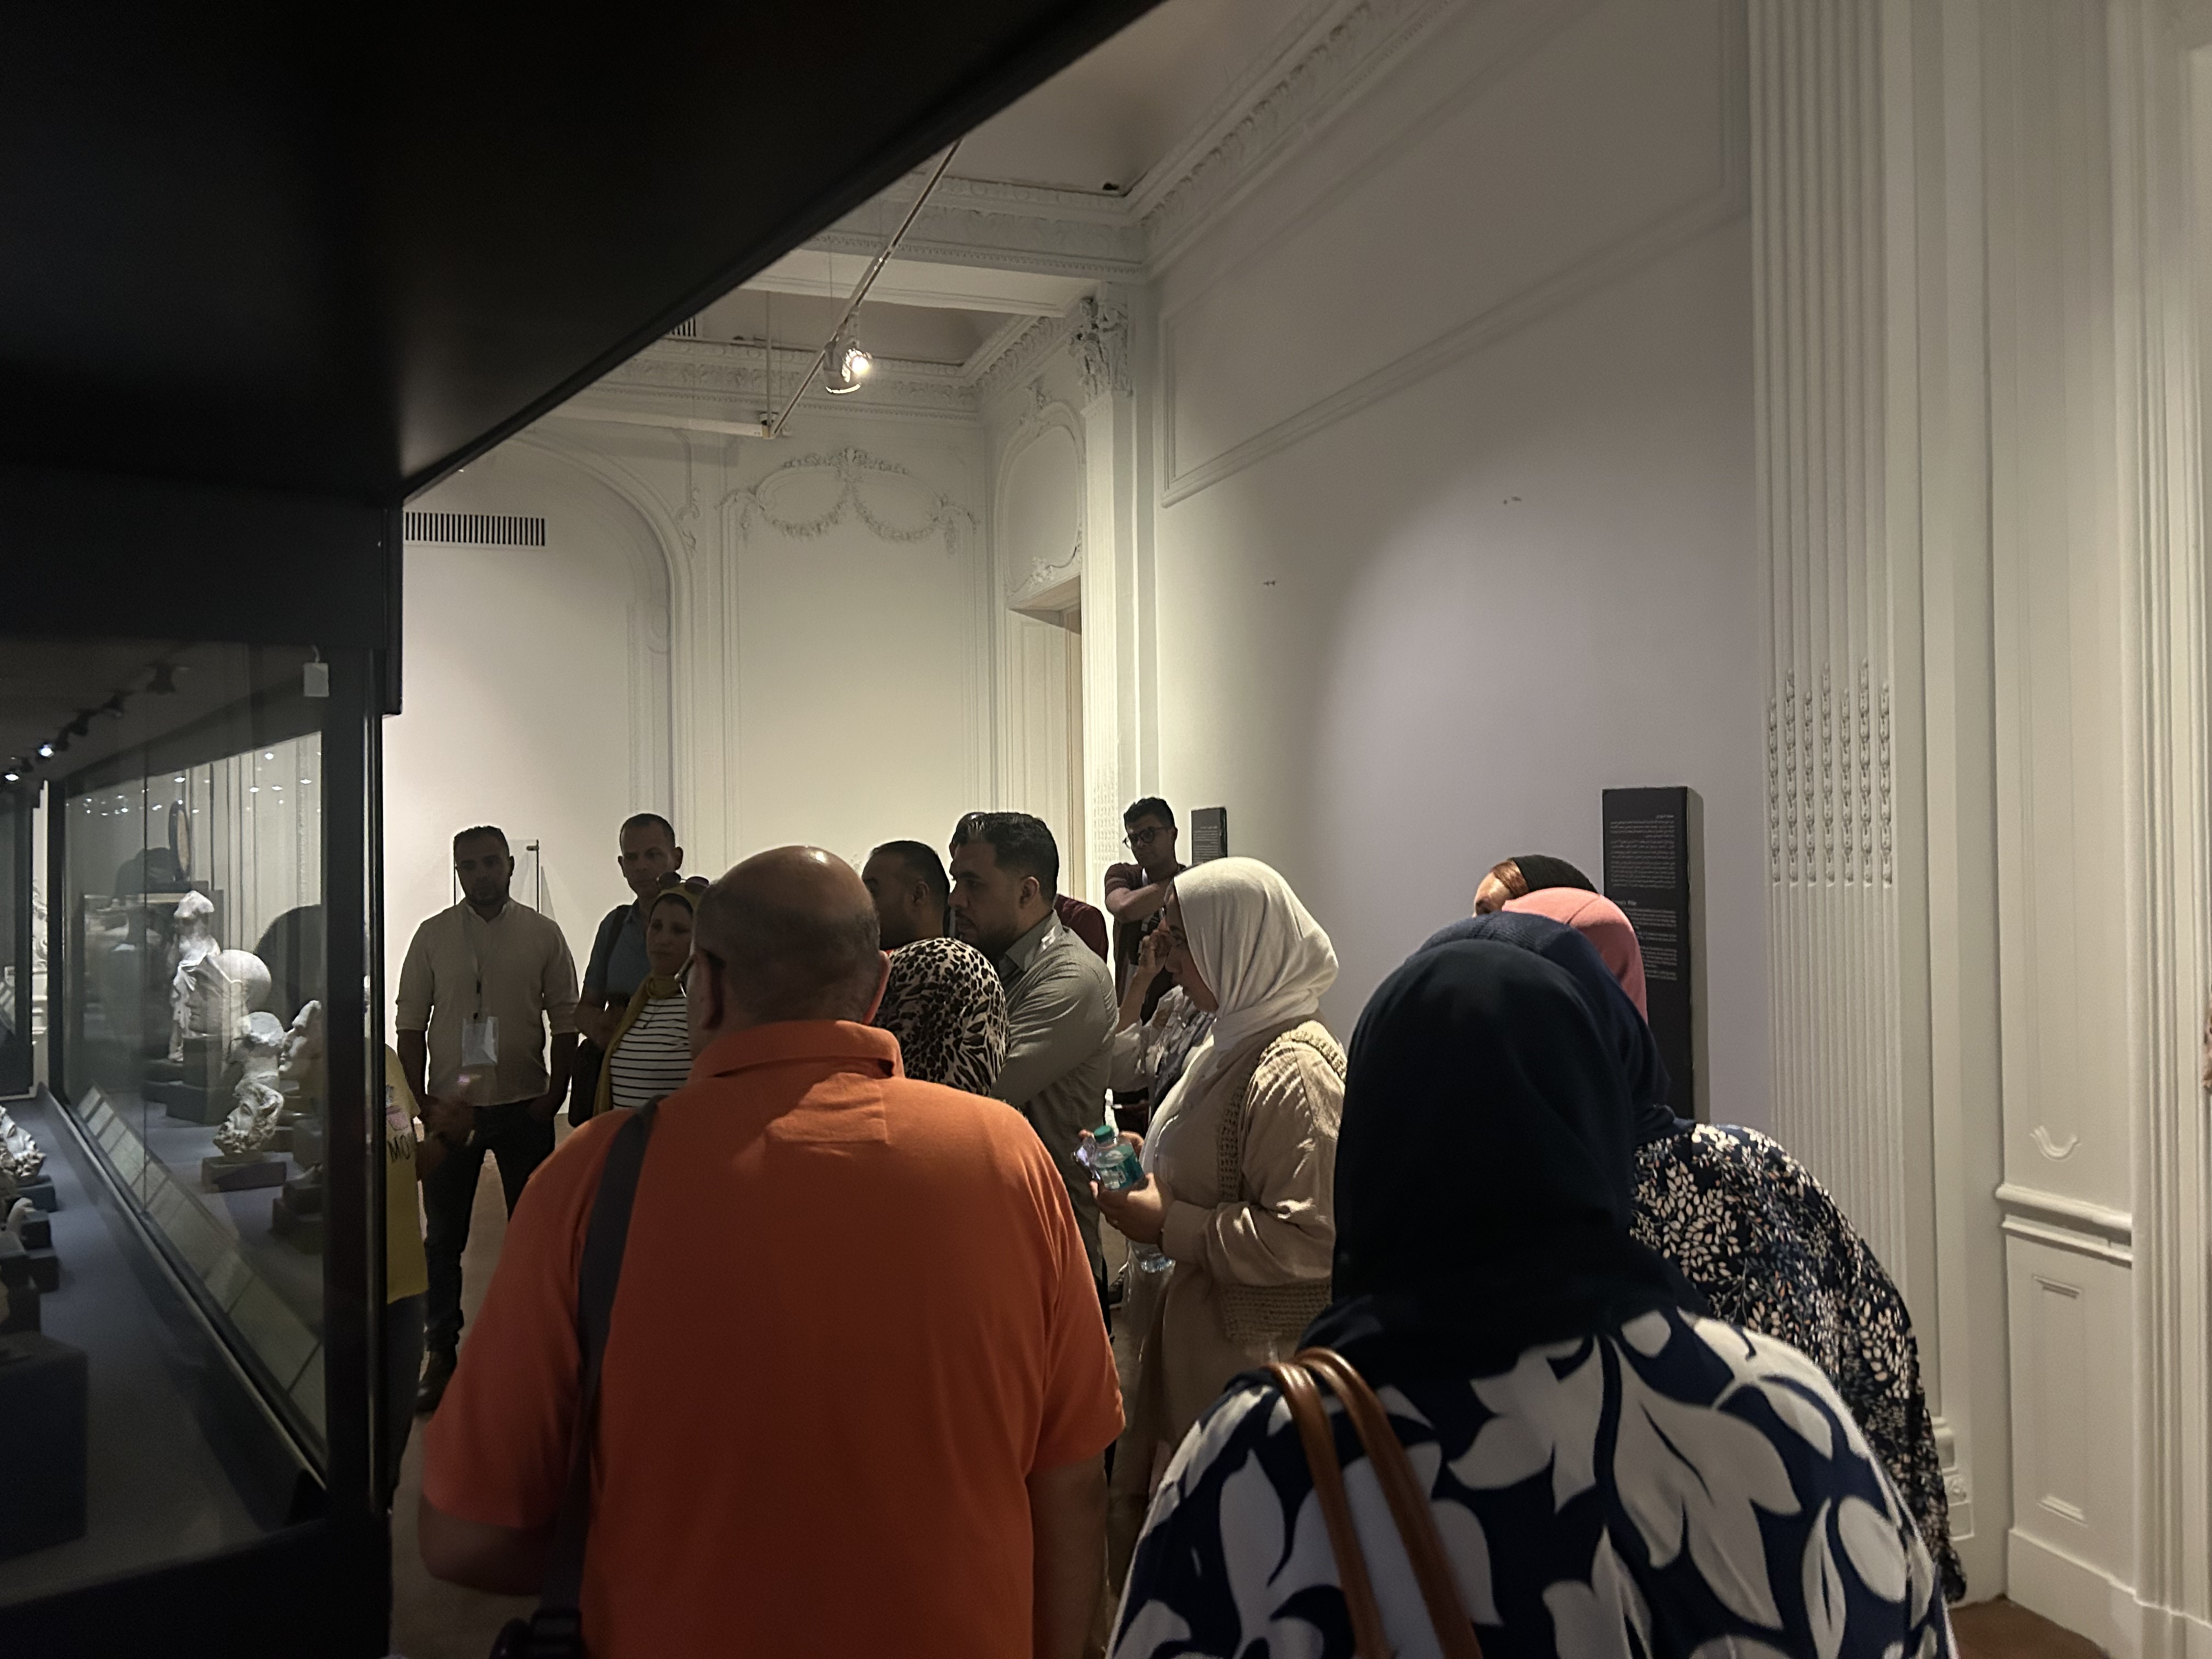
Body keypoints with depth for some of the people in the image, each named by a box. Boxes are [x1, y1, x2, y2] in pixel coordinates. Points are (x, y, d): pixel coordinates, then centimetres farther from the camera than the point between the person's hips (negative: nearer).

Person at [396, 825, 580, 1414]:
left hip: (524, 1106, 0)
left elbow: (565, 1021, 2)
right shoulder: (434, 935, 2)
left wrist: (555, 1094, -5)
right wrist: (418, 1097, -2)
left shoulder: (542, 934, 0)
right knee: (443, 1237, 7)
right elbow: (411, 1020, 5)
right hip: (450, 1105, 1)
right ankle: (441, 1354, 18)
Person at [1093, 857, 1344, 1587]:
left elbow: (1311, 1237, -25)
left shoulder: (1295, 1073, -19)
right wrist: (1149, 1167, 8)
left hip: (1253, 1360, -9)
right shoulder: (1229, 1045, 11)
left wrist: (1172, 1226, -19)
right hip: (1192, 1341, 9)